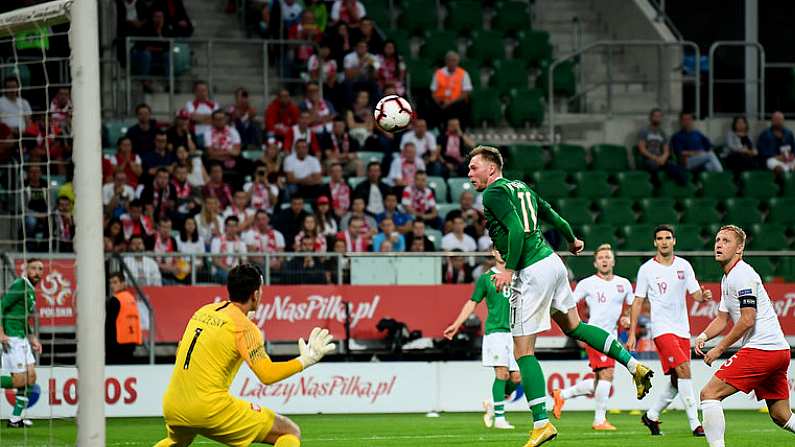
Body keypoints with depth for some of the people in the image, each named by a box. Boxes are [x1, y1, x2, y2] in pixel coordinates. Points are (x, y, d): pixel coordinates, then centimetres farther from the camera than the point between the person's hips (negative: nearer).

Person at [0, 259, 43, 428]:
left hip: (22, 338, 10)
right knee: (19, 380, -12)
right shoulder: (19, 286, -12)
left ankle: (16, 418, 10)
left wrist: (33, 338, 21)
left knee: (31, 376, 6)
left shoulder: (31, 290, 18)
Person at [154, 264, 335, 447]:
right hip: (210, 408, -7)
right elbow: (267, 375, -15)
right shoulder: (244, 326, -8)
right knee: (290, 432, -3)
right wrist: (305, 360, -5)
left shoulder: (203, 311, 13)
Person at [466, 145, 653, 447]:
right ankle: (633, 364, 21)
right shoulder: (520, 187, 17)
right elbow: (551, 215, 27)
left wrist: (508, 269, -21)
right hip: (552, 261, 9)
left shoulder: (493, 193, -9)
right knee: (574, 327, 27)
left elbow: (517, 230, -21)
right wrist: (572, 239, 43)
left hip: (531, 272, -9)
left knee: (523, 350, -4)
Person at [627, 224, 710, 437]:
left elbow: (695, 294, 7)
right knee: (684, 371, -20)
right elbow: (638, 302, 4)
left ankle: (651, 415, 25)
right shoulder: (647, 269, 0)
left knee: (677, 381, 5)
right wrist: (632, 334, 0)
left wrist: (703, 296, -18)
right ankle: (695, 424, -21)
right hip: (662, 329, -5)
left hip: (682, 329, 5)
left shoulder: (683, 266, 9)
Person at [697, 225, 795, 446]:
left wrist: (720, 349, -12)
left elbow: (747, 320, -17)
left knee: (709, 393, -11)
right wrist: (703, 336, 7)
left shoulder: (741, 275, -10)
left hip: (760, 348, -10)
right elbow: (722, 318, 27)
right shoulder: (728, 278, 21)